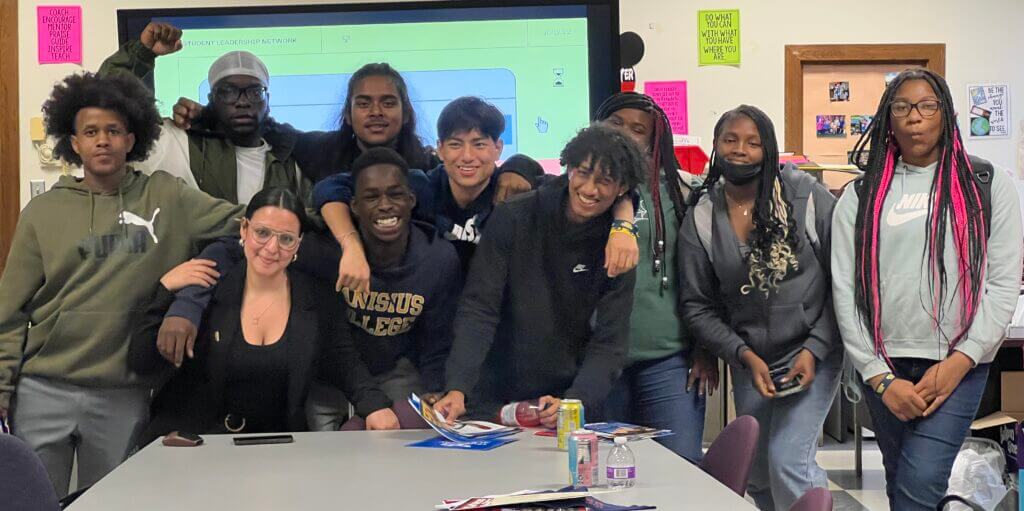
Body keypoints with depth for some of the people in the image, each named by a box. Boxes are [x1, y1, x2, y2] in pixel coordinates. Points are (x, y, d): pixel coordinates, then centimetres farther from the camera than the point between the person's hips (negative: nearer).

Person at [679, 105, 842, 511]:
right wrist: (744, 355, -10)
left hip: (813, 355, -3)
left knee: (788, 462, -16)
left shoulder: (806, 194, -9)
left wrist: (815, 349, -13)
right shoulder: (701, 219, -1)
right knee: (758, 478, 10)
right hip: (750, 365, 4)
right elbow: (697, 306, 1)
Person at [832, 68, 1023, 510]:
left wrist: (961, 361, -11)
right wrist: (879, 377, -7)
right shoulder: (862, 196, 7)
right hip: (884, 365, 3)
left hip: (957, 365, -2)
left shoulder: (988, 186, 4)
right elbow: (846, 289, 1)